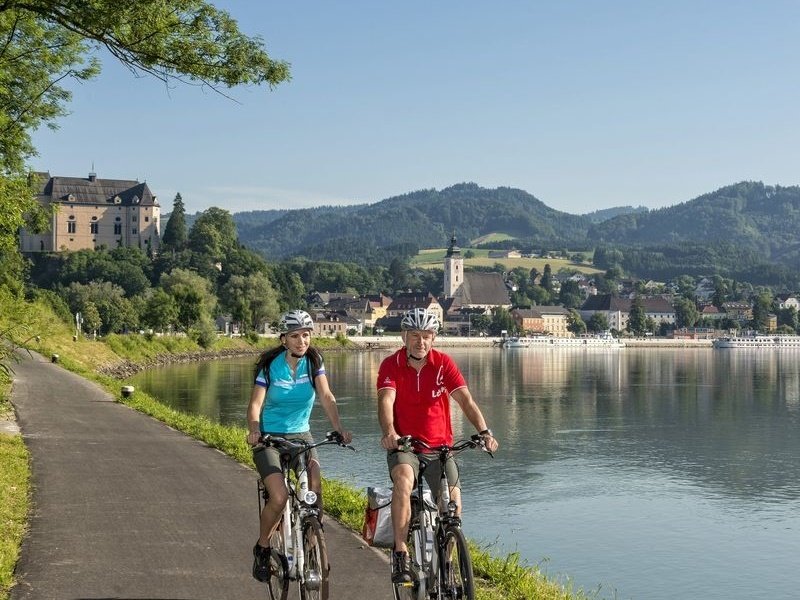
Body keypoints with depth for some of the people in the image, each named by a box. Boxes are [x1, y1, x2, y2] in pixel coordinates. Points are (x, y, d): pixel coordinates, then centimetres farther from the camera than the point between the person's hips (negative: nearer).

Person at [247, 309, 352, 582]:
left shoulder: (313, 361, -4)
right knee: (279, 496, -20)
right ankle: (262, 549, 5)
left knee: (315, 492, -17)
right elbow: (256, 403, -17)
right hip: (269, 437, -3)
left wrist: (339, 428, -28)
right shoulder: (270, 365, -12)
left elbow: (326, 397, -13)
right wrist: (253, 429, -38)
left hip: (300, 434, 3)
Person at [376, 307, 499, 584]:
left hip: (439, 447, 2)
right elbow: (386, 401, -23)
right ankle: (400, 554, -28)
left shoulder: (443, 363, -4)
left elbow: (465, 400, -13)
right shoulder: (391, 365, -8)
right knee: (403, 479, -33)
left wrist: (484, 431, -29)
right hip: (403, 445, -2)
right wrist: (389, 433, -42)